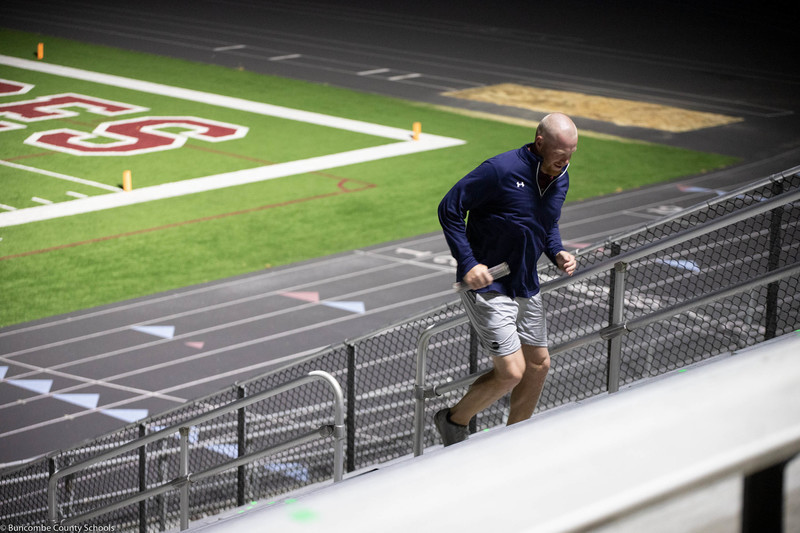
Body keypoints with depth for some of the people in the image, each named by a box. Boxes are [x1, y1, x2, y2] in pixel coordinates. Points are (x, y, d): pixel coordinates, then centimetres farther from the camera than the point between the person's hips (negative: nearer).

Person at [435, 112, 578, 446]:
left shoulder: (560, 179, 2)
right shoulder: (501, 170, -22)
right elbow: (450, 208, -15)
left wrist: (557, 253, -1)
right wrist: (468, 263, -21)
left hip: (526, 287, 8)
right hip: (486, 285, -8)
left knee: (539, 364, 13)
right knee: (511, 372, -12)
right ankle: (454, 421, 13)